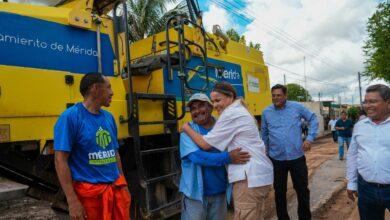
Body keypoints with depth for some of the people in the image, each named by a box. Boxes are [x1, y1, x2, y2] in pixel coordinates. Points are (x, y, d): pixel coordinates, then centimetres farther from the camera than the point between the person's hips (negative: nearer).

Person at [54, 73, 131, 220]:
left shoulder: (109, 117, 8)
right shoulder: (70, 117, -11)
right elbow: (60, 160, -15)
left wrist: (122, 184, 13)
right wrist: (72, 201, -18)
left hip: (116, 189, 6)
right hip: (90, 192, -6)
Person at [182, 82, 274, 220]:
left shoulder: (230, 114, -13)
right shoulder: (239, 111, 19)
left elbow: (205, 144, -10)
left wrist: (187, 128, 1)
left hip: (250, 177, -11)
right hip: (259, 174, 11)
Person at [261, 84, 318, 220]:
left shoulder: (297, 107, -3)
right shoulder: (266, 112, 1)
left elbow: (313, 119, 8)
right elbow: (264, 134, 12)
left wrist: (310, 138, -3)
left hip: (297, 157, 0)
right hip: (276, 159, 1)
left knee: (302, 190, 12)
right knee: (279, 192, 12)